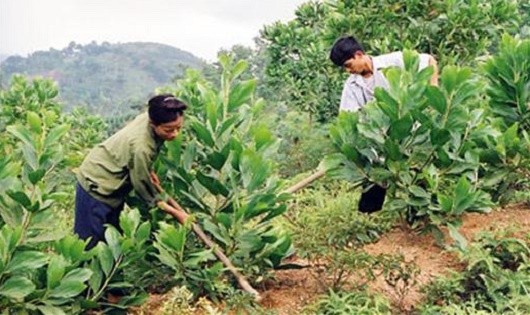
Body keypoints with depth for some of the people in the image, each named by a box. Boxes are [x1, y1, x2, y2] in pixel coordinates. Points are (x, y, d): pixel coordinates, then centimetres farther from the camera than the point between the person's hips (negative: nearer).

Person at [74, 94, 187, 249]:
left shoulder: (149, 118, -14)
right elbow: (142, 183, -21)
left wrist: (149, 171, 5)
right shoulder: (141, 147, -37)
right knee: (91, 239, -1)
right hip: (96, 185, -9)